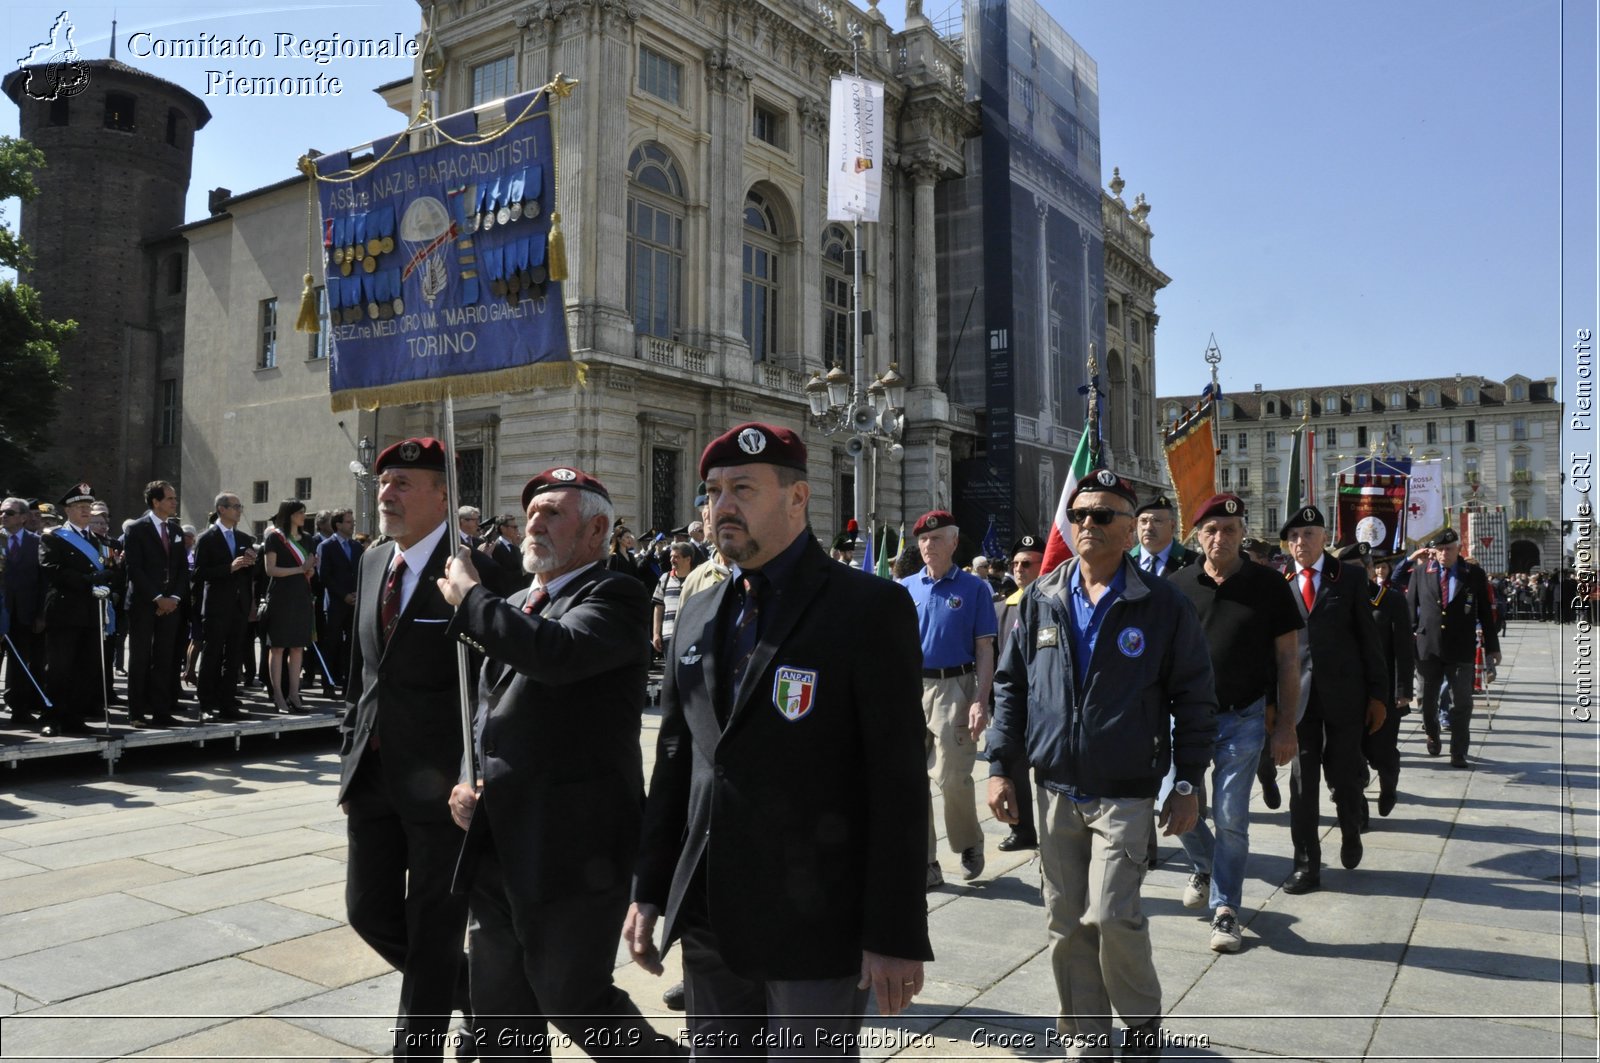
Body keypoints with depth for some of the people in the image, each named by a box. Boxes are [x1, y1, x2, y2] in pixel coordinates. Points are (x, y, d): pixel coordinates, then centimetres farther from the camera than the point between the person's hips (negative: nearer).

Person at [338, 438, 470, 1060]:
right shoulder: (373, 563, 9)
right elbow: (361, 669, 16)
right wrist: (350, 754, 15)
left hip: (442, 782, -7)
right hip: (373, 776, 7)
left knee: (432, 934, 7)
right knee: (370, 911, 14)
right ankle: (471, 989, 38)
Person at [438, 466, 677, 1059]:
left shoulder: (615, 597, -11)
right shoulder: (517, 607, 14)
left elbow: (559, 652, -32)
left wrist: (470, 598, -17)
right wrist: (469, 781, 4)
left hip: (573, 847, -8)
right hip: (498, 843, 8)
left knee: (573, 1002, 2)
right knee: (500, 1014, 18)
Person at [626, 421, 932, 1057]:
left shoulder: (870, 608, -10)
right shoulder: (698, 616, 9)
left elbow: (899, 782, -13)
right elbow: (674, 760, 13)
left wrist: (895, 935, -14)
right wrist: (649, 891, 11)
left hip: (815, 926, -5)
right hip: (708, 921, 6)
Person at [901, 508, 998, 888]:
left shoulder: (974, 588, 0)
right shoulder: (906, 588, 9)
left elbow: (985, 650, -2)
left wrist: (980, 701, -12)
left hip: (955, 689, -3)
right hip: (911, 688, 4)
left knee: (952, 778, -4)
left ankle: (970, 845, 24)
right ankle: (925, 863, 15)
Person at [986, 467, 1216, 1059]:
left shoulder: (1162, 605, -3)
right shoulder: (1041, 600, 4)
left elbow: (1194, 698, 1)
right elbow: (1011, 686, 8)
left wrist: (1188, 783, -1)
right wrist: (1001, 765, 4)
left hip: (1126, 793, -3)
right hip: (1055, 789, 3)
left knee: (1111, 916, -10)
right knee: (1067, 924, 9)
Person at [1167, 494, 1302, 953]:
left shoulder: (1268, 585, -2)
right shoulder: (1178, 585, 1)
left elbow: (1288, 660, 1)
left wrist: (1285, 726, -3)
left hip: (1244, 718, -2)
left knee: (1231, 817, 0)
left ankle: (1225, 909, 17)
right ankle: (1205, 866, 34)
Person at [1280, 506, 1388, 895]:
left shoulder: (1350, 579, 2)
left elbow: (1369, 639, 2)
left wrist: (1377, 694, -1)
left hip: (1344, 693, 0)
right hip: (1297, 694, 0)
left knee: (1344, 774, 7)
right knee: (1302, 779, 3)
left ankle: (1350, 832, 38)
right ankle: (1306, 865, 12)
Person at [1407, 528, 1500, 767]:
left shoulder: (1474, 574, 1)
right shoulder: (1421, 574, 2)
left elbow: (1485, 612, 4)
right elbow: (1410, 608, 6)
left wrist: (1491, 647, 5)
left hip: (1461, 649, -1)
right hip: (1427, 647, 1)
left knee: (1461, 703, 2)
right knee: (1427, 699, 11)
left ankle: (1458, 752, 12)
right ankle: (1432, 734, 38)